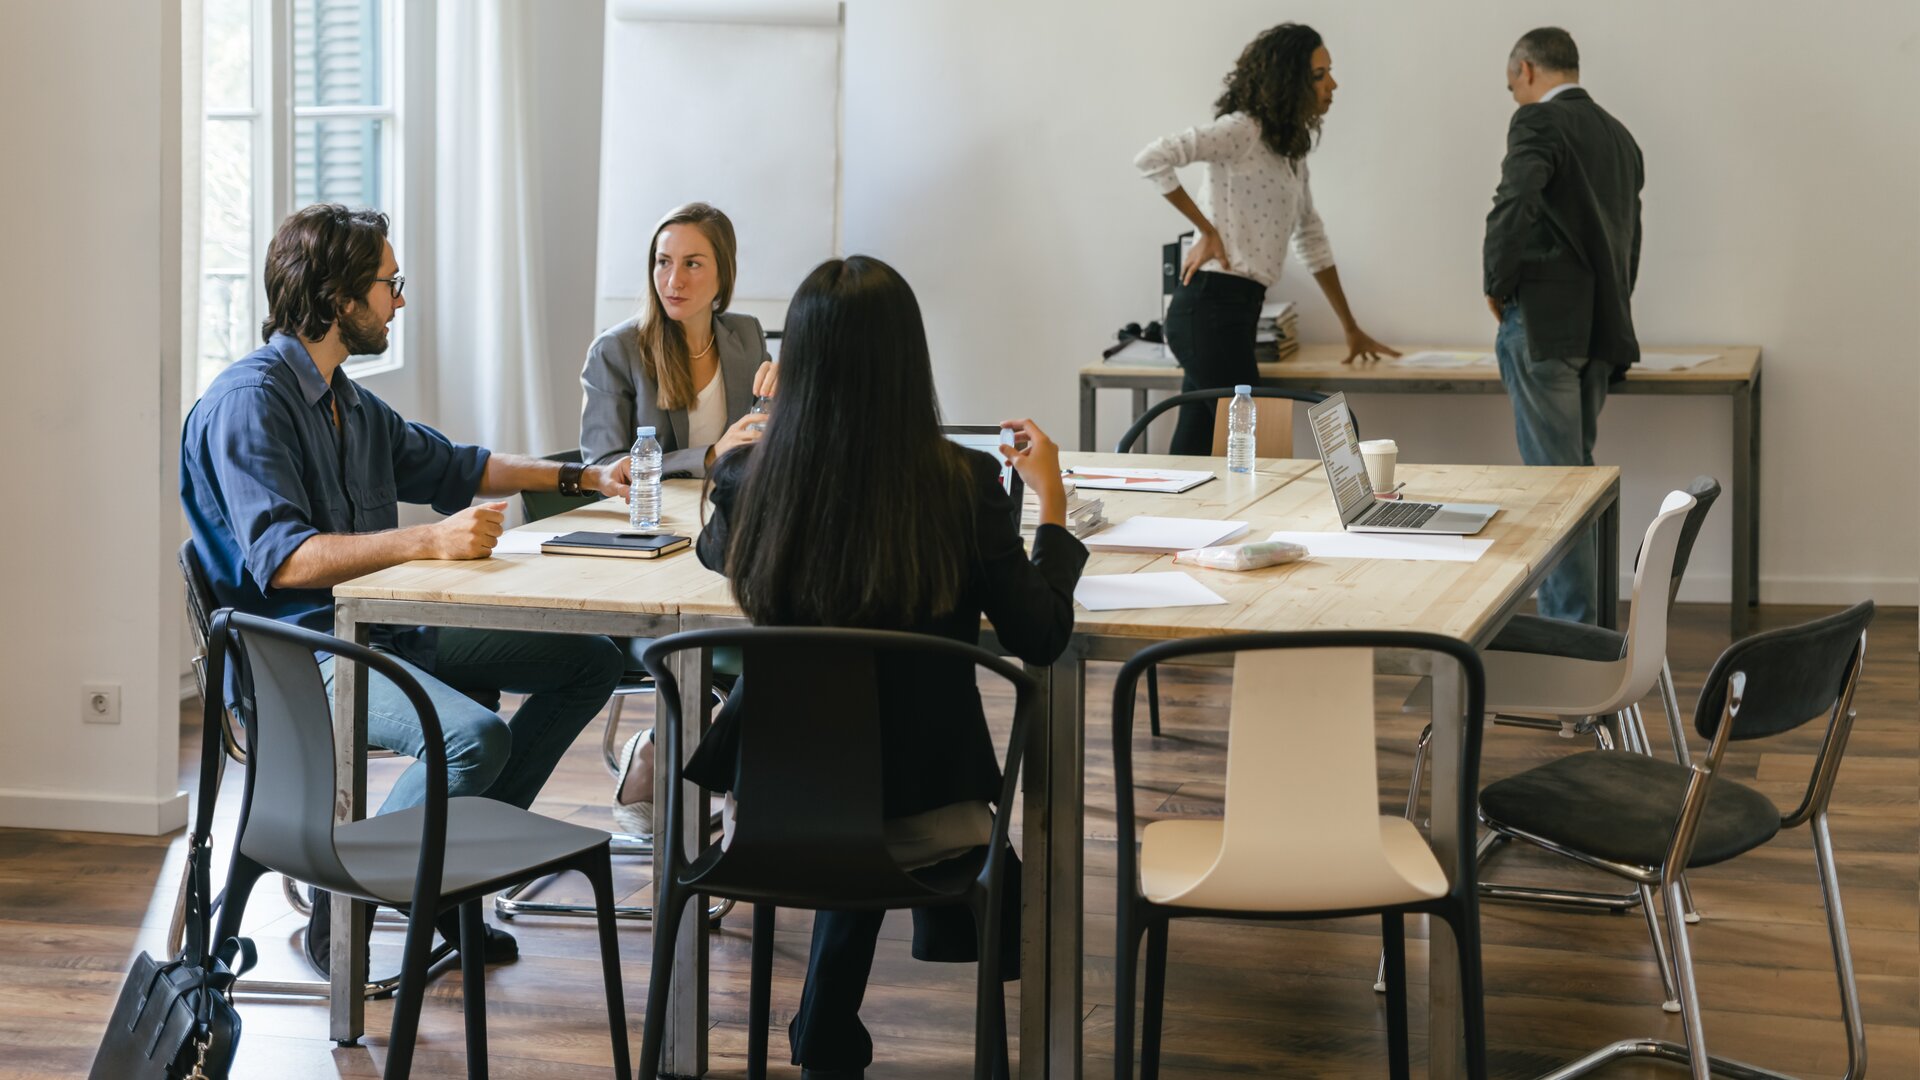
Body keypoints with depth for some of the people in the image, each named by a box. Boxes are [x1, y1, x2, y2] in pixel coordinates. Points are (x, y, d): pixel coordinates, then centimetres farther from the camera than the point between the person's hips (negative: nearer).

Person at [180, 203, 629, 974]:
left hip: (383, 629, 10)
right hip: (300, 652, -10)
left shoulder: (349, 402, 14)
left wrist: (582, 477, 26)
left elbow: (446, 466, 30)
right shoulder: (248, 402, -15)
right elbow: (279, 558, -27)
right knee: (475, 736, -34)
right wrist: (431, 542, -34)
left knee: (590, 661, 8)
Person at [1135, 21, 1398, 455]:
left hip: (1235, 311, 9)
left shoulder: (1290, 150, 19)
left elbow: (1311, 239, 26)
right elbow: (1152, 158, -21)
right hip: (1212, 308, -9)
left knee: (1194, 456, 8)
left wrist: (1351, 329, 29)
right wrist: (1206, 230, -13)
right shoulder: (1241, 130, -10)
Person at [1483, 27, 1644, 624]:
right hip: (1600, 328, 8)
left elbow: (1512, 208, -24)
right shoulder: (1619, 136, 17)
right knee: (1576, 470, 14)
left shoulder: (1539, 122, -8)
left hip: (1543, 323, -8)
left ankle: (1571, 626, -4)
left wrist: (1497, 285, -11)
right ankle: (1577, 618, 18)